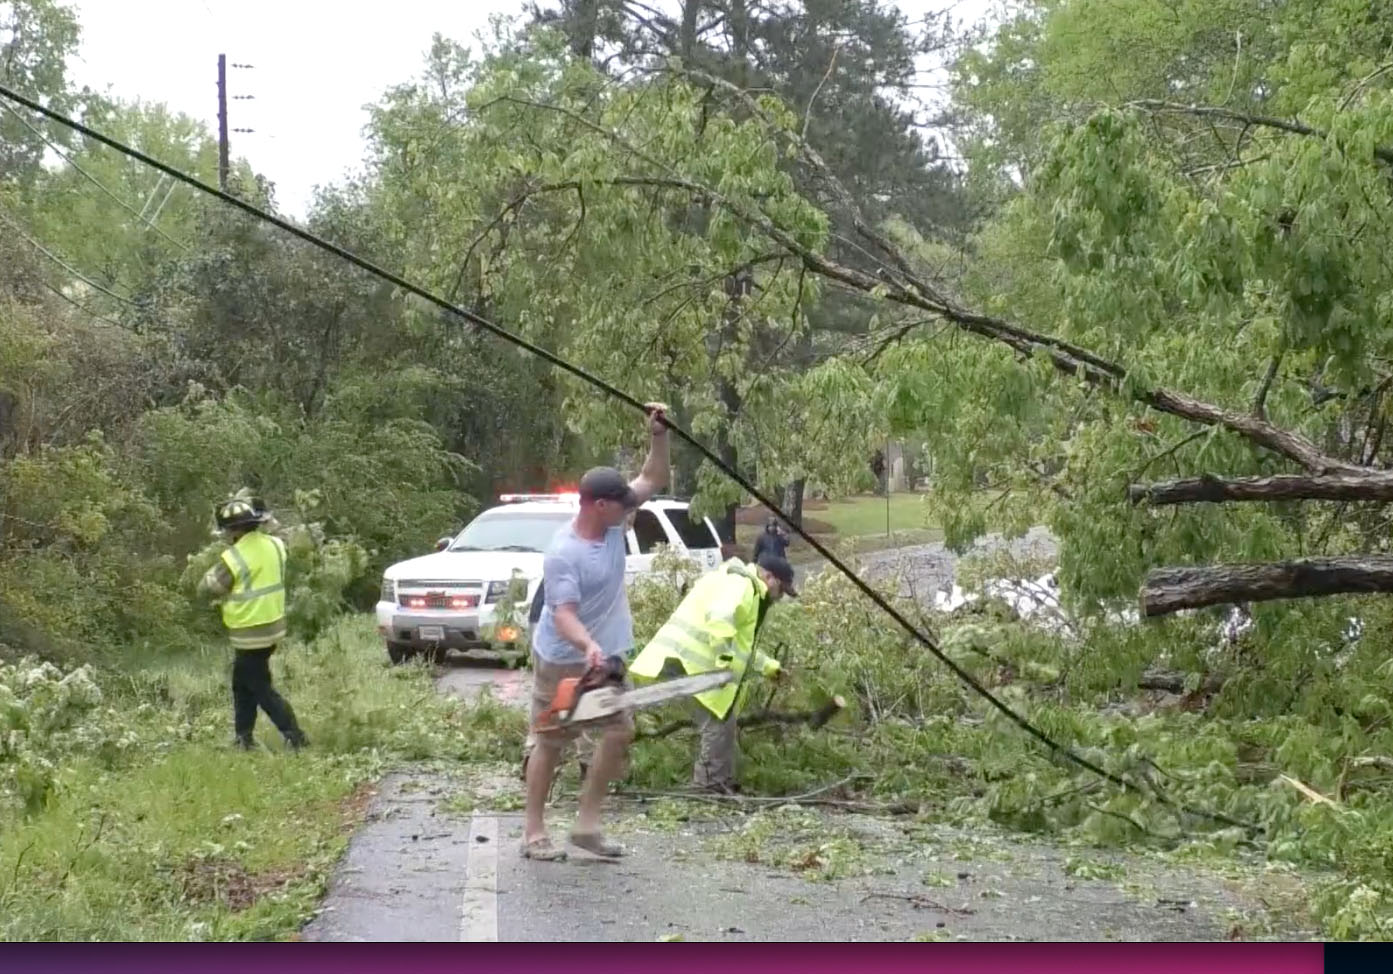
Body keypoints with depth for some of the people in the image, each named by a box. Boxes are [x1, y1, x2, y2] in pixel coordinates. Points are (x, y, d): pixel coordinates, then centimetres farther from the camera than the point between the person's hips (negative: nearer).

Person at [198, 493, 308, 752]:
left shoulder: (234, 558, -21)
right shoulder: (275, 546, 0)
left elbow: (207, 588, -12)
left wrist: (215, 569, 6)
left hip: (250, 634, -8)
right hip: (273, 626, 8)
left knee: (260, 689, 1)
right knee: (242, 684, 20)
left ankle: (295, 737, -2)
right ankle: (243, 738, 24)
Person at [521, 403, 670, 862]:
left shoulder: (613, 523, -4)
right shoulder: (562, 554, -25)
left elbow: (653, 478, 2)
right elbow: (564, 615, -30)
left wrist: (659, 435, -13)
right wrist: (588, 646, -49)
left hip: (607, 657, 7)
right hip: (563, 661, -7)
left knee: (618, 732, 3)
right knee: (550, 744, 4)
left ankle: (587, 824, 11)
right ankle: (534, 831, 13)